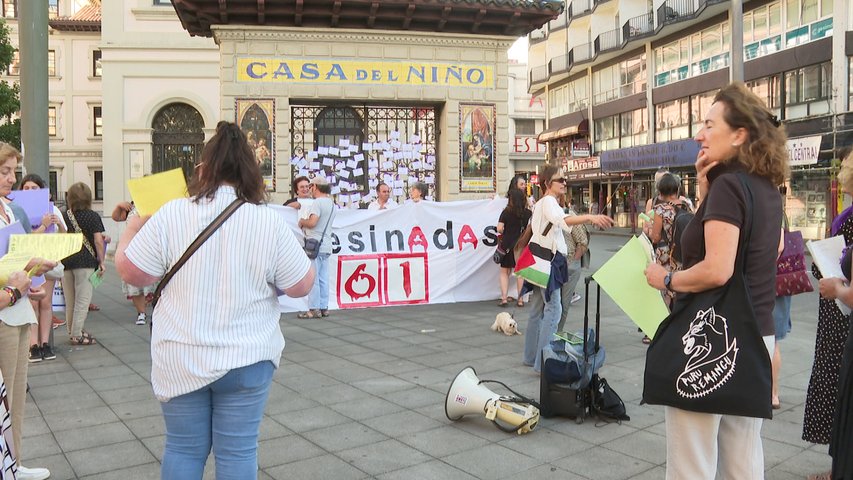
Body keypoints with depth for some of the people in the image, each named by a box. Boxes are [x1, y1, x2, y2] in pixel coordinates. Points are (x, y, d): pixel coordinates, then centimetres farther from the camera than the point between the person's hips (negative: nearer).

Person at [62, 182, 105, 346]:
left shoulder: (63, 216, 6)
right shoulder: (92, 216, -4)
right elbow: (98, 241, -9)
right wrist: (101, 261, -2)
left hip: (65, 262, 5)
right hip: (85, 262, -5)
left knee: (70, 301, 15)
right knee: (82, 300, 1)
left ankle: (72, 331, 26)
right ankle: (77, 335, 2)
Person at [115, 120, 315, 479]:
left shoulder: (171, 215, -9)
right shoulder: (269, 222, -10)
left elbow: (130, 272, -2)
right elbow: (301, 285, -4)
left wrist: (132, 228, 14)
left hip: (180, 360, 1)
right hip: (246, 360, -1)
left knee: (183, 449, 17)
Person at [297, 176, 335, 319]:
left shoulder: (318, 202, -11)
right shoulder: (331, 203, 17)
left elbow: (312, 222, -21)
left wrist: (302, 221, -2)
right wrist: (306, 224, 16)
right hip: (326, 245, 9)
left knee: (313, 279, -5)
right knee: (323, 279, 10)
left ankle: (314, 309, -3)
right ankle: (324, 307, 13)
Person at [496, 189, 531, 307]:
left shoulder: (506, 212, -8)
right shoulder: (528, 213, -2)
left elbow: (499, 229, -13)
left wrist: (505, 234, 8)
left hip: (507, 245, -2)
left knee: (504, 271, 11)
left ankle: (504, 298, 3)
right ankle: (520, 299, 13)